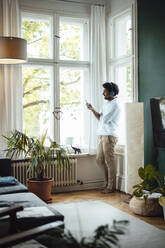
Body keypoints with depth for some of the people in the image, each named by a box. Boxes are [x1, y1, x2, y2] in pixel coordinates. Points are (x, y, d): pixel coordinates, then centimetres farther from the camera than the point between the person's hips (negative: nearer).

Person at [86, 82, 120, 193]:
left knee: (109, 161, -3)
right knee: (99, 159, 12)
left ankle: (111, 186, 7)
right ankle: (107, 182, 26)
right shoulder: (106, 103, 17)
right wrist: (92, 110, 3)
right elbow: (100, 118, 17)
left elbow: (104, 119, -18)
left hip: (110, 136, -9)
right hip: (102, 135, 9)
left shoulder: (115, 105, -13)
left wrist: (94, 111, 1)